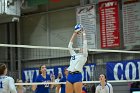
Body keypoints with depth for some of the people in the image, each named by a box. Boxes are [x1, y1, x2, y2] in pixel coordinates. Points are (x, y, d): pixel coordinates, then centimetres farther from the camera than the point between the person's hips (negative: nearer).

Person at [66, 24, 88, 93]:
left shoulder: (84, 56, 9)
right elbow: (70, 45, 25)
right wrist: (74, 33, 26)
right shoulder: (74, 54, 23)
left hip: (77, 76, -6)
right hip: (70, 76, 6)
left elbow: (85, 43, 6)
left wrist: (83, 33, 17)